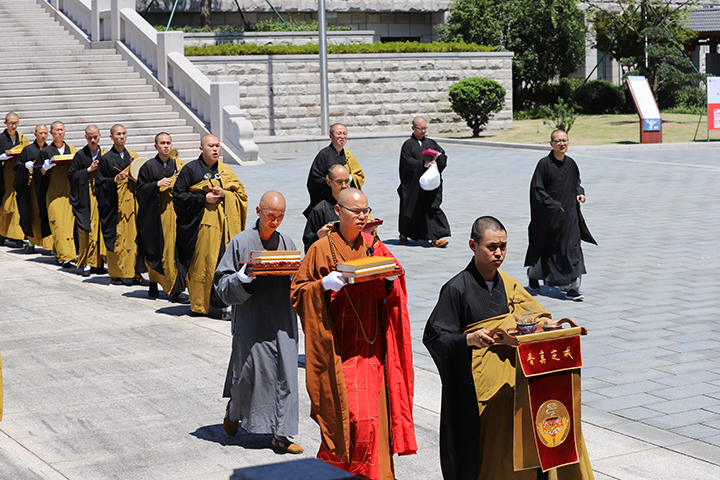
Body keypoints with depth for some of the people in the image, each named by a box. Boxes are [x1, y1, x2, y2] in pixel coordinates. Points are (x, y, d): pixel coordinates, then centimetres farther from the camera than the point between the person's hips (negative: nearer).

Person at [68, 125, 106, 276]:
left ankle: (98, 262, 7)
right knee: (87, 231, -6)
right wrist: (89, 170, -10)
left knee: (101, 229, 1)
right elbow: (71, 175, -2)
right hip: (86, 198, -3)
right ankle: (86, 263, 0)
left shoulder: (104, 154, 10)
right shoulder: (80, 155, 1)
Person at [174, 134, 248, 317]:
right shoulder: (191, 169, 1)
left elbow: (240, 192, 12)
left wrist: (224, 194, -8)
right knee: (202, 262, -3)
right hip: (202, 223, -3)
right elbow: (178, 195, -3)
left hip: (225, 223, 3)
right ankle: (199, 304, 8)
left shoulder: (225, 170, 13)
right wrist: (204, 198, -12)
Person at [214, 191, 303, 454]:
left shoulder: (287, 243, 8)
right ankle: (234, 407, 34)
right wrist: (243, 277, -20)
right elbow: (222, 283, -2)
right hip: (252, 321, -3)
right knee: (250, 371, 1)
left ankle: (280, 434, 7)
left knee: (284, 373, 0)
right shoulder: (241, 242, -3)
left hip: (282, 321, 3)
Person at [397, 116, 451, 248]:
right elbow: (407, 162, -11)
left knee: (432, 207, -6)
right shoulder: (408, 144, 1)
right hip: (413, 183, -3)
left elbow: (443, 156, 10)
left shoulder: (431, 143, 13)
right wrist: (423, 164, -22)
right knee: (412, 208, 7)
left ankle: (435, 238, -10)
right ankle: (404, 234, 29)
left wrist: (437, 158, -12)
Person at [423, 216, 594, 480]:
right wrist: (469, 339, -26)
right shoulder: (457, 288, -7)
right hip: (477, 387, -5)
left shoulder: (508, 284, 10)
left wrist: (549, 326, -6)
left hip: (512, 375, 5)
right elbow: (433, 336, -10)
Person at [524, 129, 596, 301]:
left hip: (569, 214, 4)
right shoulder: (544, 164, -11)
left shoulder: (571, 163, 6)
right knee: (547, 248, 10)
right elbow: (536, 188, -12)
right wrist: (552, 205, -18)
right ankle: (533, 276, 38)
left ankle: (571, 287, -5)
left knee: (572, 248, -4)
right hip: (549, 215, -4)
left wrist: (580, 193, 1)